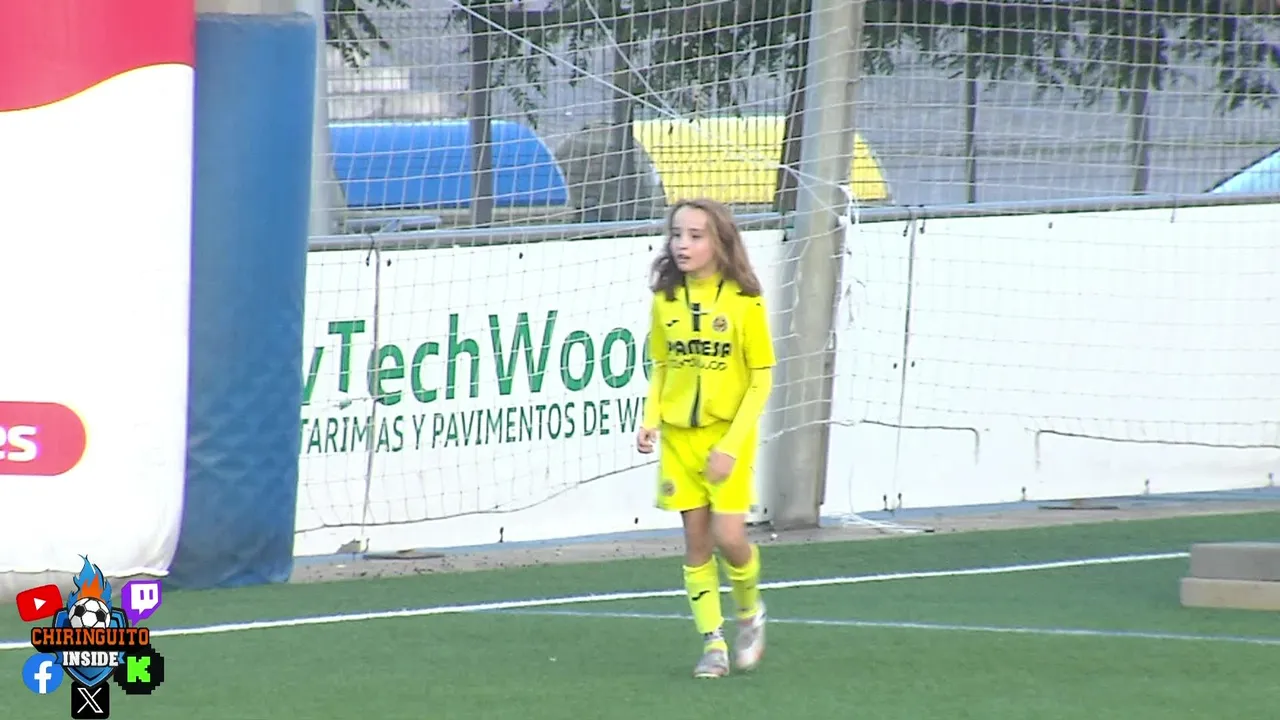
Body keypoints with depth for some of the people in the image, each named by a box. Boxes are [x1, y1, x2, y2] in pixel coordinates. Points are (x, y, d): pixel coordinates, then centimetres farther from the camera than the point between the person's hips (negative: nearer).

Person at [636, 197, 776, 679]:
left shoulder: (744, 301, -9)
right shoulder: (666, 300, 3)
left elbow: (761, 378, -7)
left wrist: (732, 444, -14)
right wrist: (650, 421, -3)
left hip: (727, 436, -3)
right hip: (679, 437, 4)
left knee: (729, 538, -10)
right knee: (696, 541, 3)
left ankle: (749, 612, 19)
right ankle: (713, 642, 11)